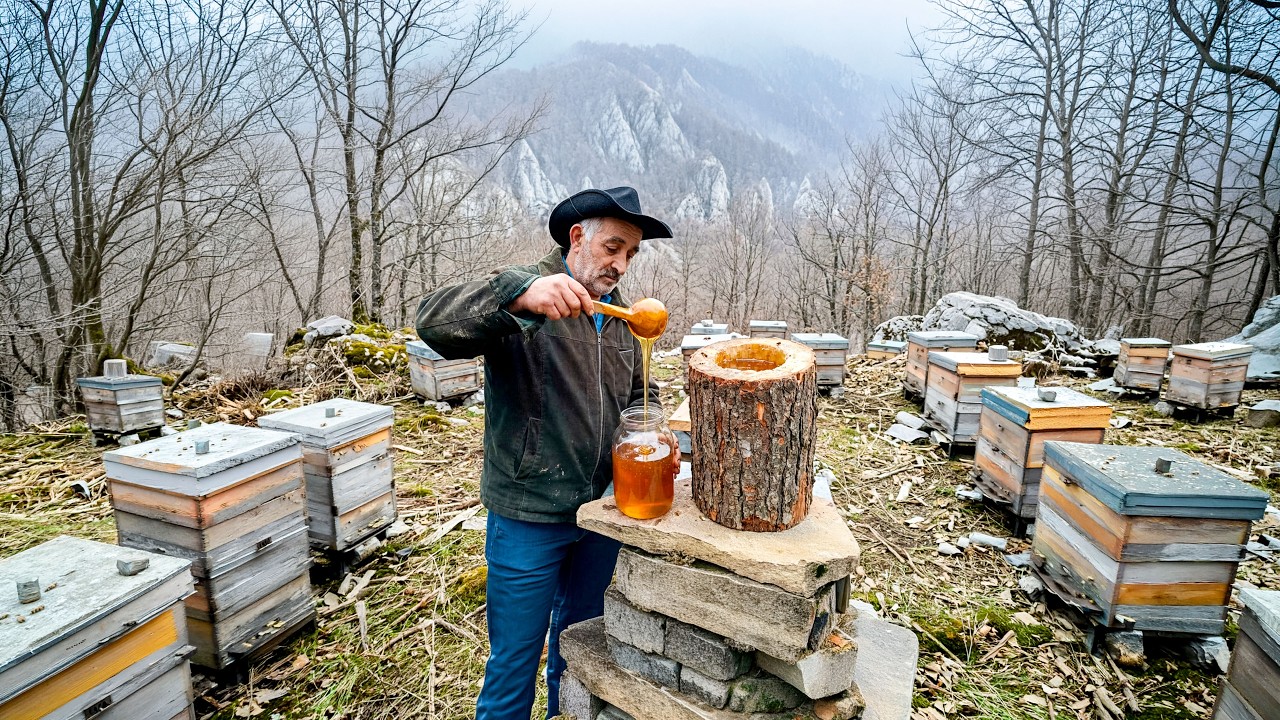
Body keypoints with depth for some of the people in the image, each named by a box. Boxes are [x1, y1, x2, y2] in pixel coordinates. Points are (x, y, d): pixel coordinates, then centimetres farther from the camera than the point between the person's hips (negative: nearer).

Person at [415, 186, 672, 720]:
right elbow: (434, 322, -31)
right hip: (530, 517, -6)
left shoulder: (620, 316, 7)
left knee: (580, 635, 26)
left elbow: (638, 392, 17)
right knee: (515, 658, 10)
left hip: (603, 510, 7)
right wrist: (519, 294, -46)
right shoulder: (519, 300, -14)